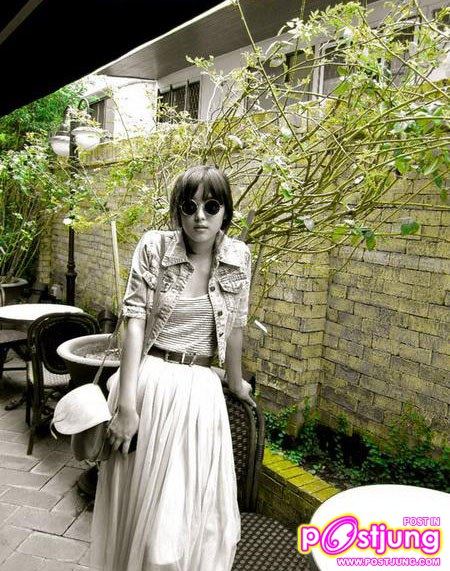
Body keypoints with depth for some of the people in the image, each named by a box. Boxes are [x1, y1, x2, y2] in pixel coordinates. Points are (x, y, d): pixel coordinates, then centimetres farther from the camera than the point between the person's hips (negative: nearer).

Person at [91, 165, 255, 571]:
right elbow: (135, 321, -12)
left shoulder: (238, 257, -2)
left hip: (199, 389, 2)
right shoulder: (154, 247, -8)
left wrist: (235, 382, 21)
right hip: (148, 382, -2)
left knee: (195, 505, 12)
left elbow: (234, 326, 9)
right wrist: (126, 403, -16)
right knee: (140, 501, 11)